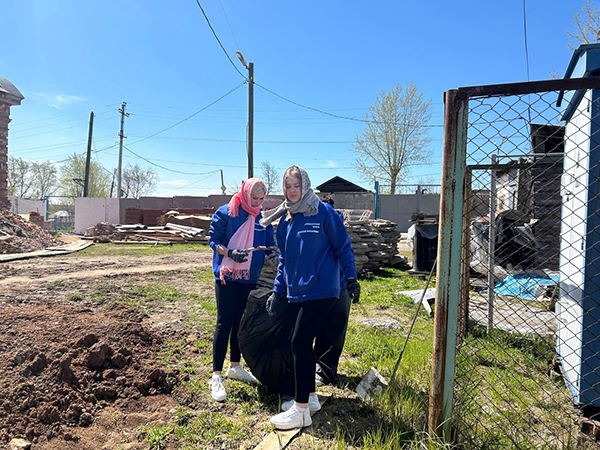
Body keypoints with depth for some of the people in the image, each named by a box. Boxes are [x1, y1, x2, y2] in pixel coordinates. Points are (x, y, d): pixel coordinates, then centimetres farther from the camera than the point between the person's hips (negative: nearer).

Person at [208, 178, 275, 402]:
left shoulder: (263, 218, 6)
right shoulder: (226, 213, -7)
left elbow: (269, 245, 9)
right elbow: (213, 241, -7)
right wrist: (230, 253, -25)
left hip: (249, 277, 5)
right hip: (226, 275, -5)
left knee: (241, 322, 14)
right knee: (224, 323, -4)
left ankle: (235, 367, 31)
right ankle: (216, 376, 5)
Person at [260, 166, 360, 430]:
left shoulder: (324, 213, -7)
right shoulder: (286, 221, 11)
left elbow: (343, 247, -3)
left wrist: (351, 277, -9)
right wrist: (278, 290, 15)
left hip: (320, 290, -7)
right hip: (297, 292, 7)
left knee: (300, 343, -9)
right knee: (302, 344, 14)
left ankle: (301, 410, 4)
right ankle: (310, 397, 31)